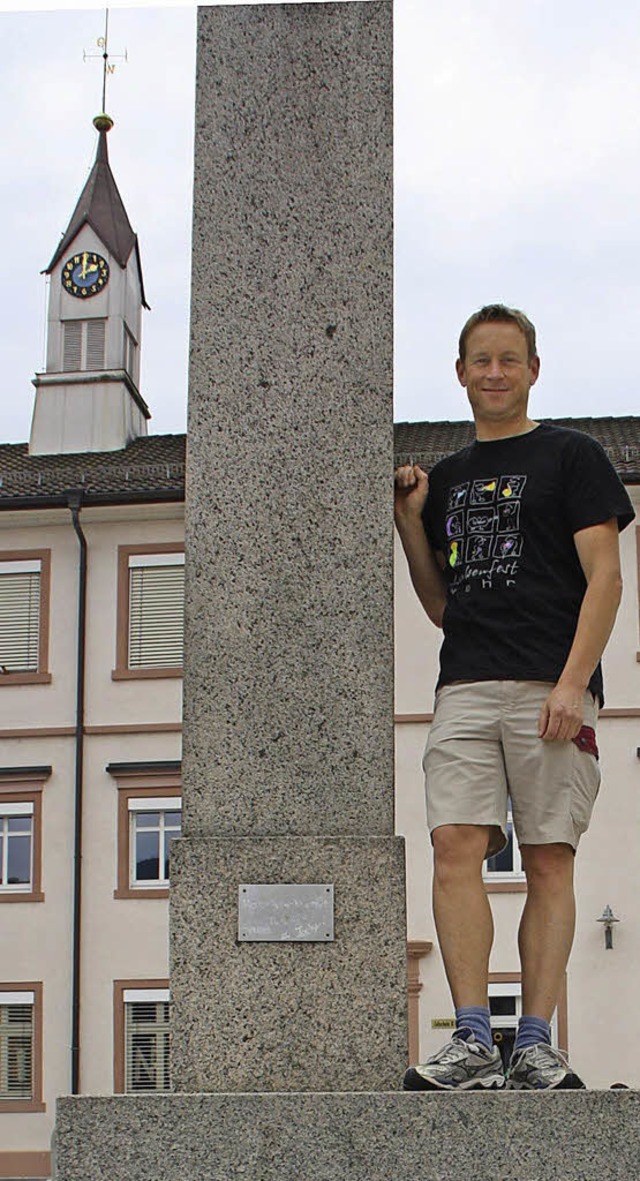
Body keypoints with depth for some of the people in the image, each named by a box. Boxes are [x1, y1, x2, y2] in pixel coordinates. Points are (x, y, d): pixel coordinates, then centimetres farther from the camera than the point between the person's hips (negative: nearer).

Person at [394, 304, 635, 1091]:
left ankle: (535, 1045, -4)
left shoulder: (570, 456, 8)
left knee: (548, 861, -5)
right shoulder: (446, 479, 22)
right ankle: (473, 1042, -15)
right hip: (465, 690, 4)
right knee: (456, 848, -12)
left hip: (550, 688, -4)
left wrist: (572, 684, -13)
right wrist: (410, 522, 10)